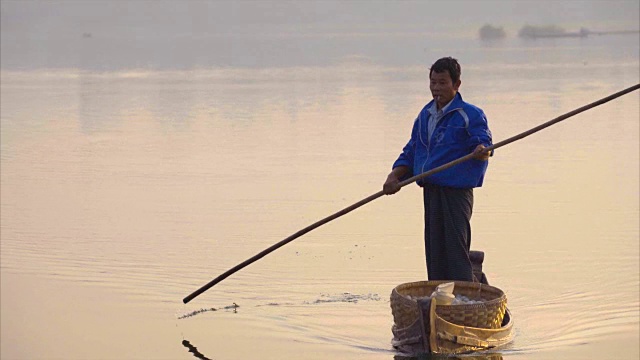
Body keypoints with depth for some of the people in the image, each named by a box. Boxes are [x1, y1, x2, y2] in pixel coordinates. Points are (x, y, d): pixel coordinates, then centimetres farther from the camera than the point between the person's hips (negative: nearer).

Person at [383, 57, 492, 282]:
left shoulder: (471, 115, -6)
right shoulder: (425, 115, 15)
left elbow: (484, 144, -19)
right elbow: (411, 151, 20)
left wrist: (482, 151, -43)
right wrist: (395, 176, 6)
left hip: (456, 192, -7)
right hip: (430, 191, 7)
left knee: (456, 252, -11)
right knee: (434, 252, 10)